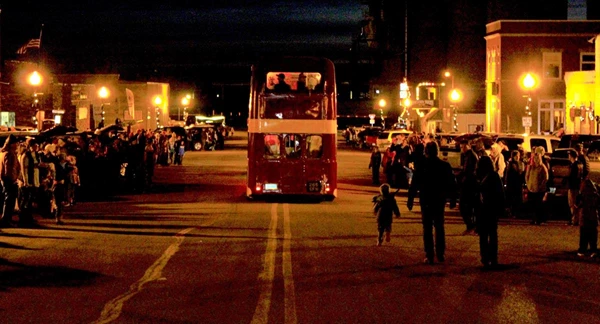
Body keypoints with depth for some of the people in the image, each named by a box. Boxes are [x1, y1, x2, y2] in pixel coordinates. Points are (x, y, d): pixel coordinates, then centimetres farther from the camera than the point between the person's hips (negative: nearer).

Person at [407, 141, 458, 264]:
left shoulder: (421, 166, -9)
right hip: (440, 201, 2)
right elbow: (452, 184, 2)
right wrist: (453, 200, 12)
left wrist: (410, 200, -3)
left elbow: (414, 185, -9)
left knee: (427, 229, 2)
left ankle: (429, 256, -3)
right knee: (439, 228, 15)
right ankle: (440, 254, 14)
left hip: (426, 201, -2)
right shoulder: (445, 166, -3)